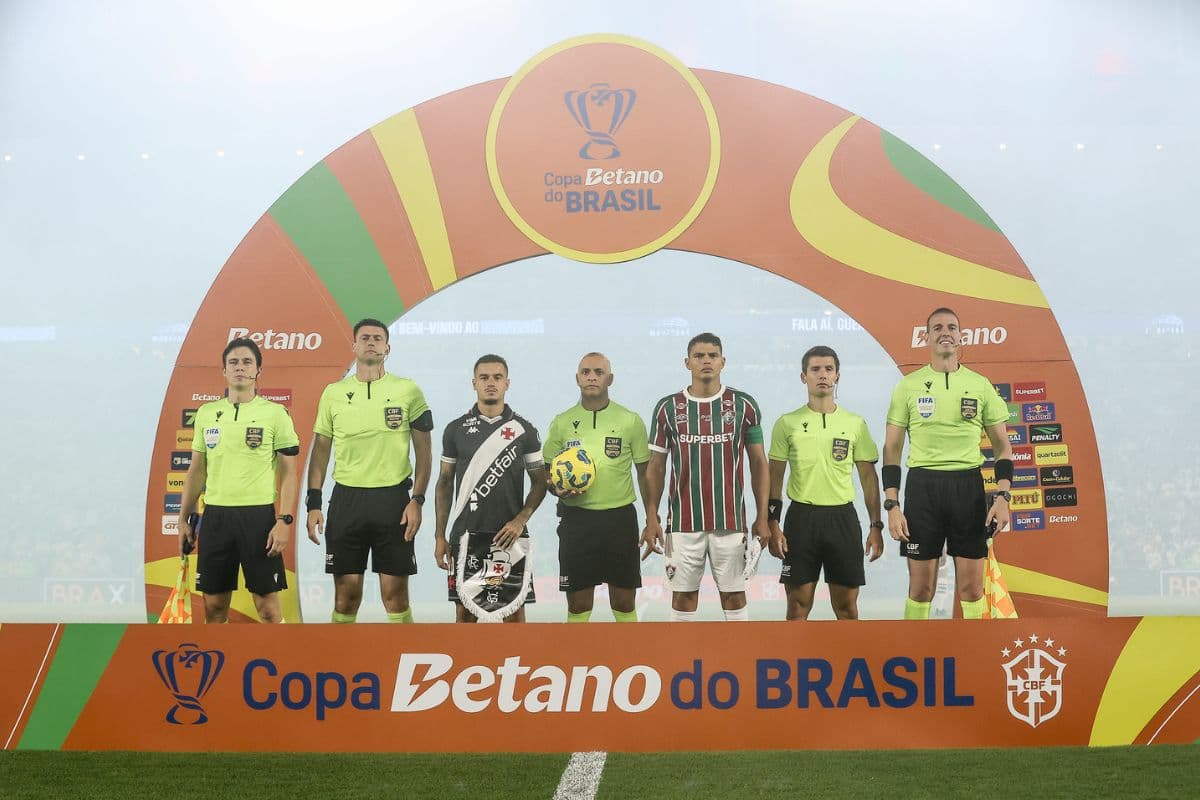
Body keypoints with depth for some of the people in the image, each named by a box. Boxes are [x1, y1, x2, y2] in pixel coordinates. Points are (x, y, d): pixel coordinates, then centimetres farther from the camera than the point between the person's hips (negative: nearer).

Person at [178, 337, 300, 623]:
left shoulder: (275, 413, -2)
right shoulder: (206, 413, 10)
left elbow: (289, 473, -2)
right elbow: (196, 471, 15)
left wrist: (285, 521, -12)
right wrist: (184, 519, 11)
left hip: (259, 515, -4)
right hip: (215, 515, 4)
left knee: (267, 606, -1)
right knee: (214, 605, 8)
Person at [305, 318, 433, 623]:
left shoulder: (408, 390, 1)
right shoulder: (333, 392, 7)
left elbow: (423, 452, 3)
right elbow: (320, 451, 11)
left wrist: (417, 500, -7)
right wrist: (313, 503, 3)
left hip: (393, 499, -2)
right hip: (346, 499, 2)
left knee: (396, 594, 1)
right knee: (346, 593, 5)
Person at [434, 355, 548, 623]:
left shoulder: (523, 429, 3)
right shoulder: (456, 429, 6)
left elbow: (540, 482, 6)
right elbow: (444, 483, 10)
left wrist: (519, 521, -9)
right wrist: (440, 536, 4)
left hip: (509, 535, -1)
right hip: (465, 534, 1)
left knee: (514, 610, -1)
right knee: (465, 611, 3)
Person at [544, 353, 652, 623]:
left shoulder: (631, 421, 2)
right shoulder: (561, 423, 5)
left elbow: (644, 471, 7)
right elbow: (548, 471, 12)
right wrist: (557, 488, -11)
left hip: (620, 518, -1)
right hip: (576, 519, 1)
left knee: (624, 604, 5)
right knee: (578, 606, 5)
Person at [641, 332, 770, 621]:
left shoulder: (744, 405, 2)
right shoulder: (667, 408, 3)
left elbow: (758, 463, 6)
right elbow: (656, 467, 7)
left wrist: (762, 517, 0)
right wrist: (651, 518, -1)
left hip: (730, 521, 0)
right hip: (683, 522, 1)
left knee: (734, 596, 4)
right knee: (683, 597, 6)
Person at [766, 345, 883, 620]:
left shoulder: (855, 423, 6)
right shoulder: (787, 423, 3)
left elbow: (868, 477, 9)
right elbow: (775, 477, 4)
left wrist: (876, 526, 3)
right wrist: (772, 525, -5)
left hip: (843, 517, 1)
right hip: (801, 517, -1)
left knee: (846, 605, 5)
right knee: (798, 605, 2)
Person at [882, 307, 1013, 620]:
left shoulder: (981, 385, 6)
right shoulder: (908, 385, 4)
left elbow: (1002, 445, 9)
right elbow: (892, 448, 4)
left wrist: (1002, 496, -5)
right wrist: (892, 505, -5)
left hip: (968, 486, 1)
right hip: (922, 486, -1)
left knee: (971, 587, 3)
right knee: (921, 586, 4)